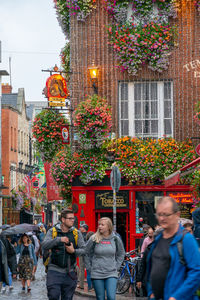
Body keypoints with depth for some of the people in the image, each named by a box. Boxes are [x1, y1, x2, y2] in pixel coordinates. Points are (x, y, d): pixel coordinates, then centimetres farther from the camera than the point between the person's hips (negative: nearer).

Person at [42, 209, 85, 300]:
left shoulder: (77, 233, 7)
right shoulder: (52, 231, 1)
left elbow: (84, 249, 5)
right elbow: (44, 245, -12)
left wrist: (74, 251, -15)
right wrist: (59, 239, -25)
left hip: (70, 272, 2)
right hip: (55, 271, -2)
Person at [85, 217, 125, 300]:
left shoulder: (115, 239, 1)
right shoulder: (94, 239, -4)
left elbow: (121, 254, 17)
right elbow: (86, 253, 7)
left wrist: (116, 266, 9)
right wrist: (89, 267, 4)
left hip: (111, 274, 0)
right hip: (97, 274, 0)